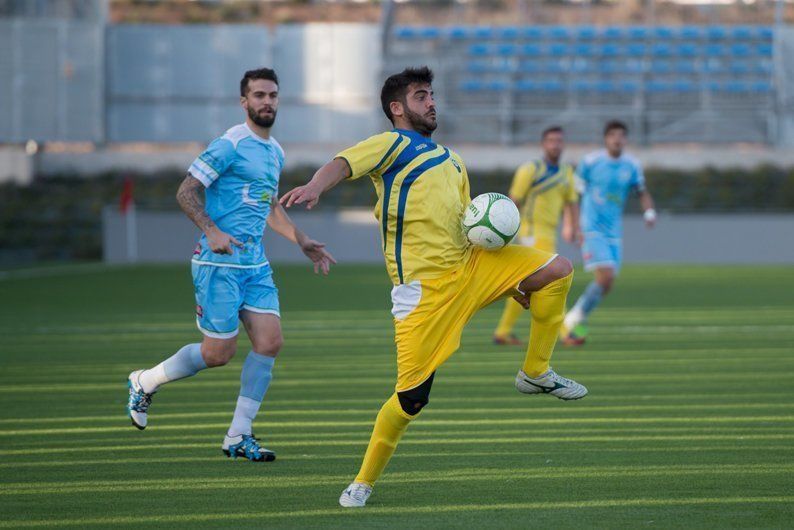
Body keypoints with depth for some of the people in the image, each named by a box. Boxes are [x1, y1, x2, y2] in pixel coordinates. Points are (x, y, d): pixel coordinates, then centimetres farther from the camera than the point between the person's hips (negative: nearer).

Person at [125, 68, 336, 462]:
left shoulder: (274, 152, 16)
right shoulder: (230, 145, -11)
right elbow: (186, 191, -13)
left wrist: (303, 243, 24)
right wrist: (211, 230, -26)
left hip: (255, 262, 8)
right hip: (220, 262, -8)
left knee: (270, 342, -4)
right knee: (219, 352, -6)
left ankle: (238, 437, 4)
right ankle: (144, 382, 19)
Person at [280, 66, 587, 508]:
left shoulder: (451, 161, 23)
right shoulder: (393, 144, 0)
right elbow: (345, 163, -18)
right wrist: (315, 187, -40)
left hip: (469, 264, 7)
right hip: (423, 284, -7)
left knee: (557, 270, -6)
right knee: (414, 394, -10)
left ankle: (535, 373, 6)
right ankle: (364, 481, 7)